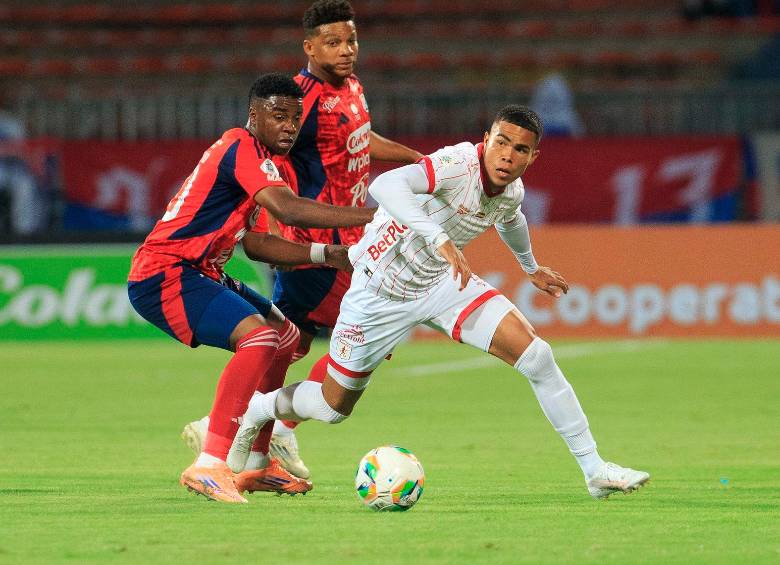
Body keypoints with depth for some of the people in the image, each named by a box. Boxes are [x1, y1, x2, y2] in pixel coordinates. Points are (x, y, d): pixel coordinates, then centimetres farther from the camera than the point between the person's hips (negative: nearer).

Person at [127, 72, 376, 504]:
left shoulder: (249, 154, 18)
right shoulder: (242, 148, -14)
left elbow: (253, 243, 17)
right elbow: (288, 209, -30)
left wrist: (324, 254, 8)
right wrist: (371, 216, -32)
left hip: (196, 274, 11)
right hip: (164, 276, -11)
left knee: (285, 338, 21)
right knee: (260, 336, -28)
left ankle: (254, 466, 23)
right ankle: (208, 466, -34)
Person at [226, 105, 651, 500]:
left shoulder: (512, 192, -6)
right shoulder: (460, 164, -31)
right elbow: (385, 186, -50)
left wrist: (531, 268, 38)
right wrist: (441, 240, -60)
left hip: (444, 282, 6)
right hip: (382, 287, -5)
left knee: (536, 356, -13)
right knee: (332, 407, 9)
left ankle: (594, 470, -5)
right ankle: (256, 412, 42)